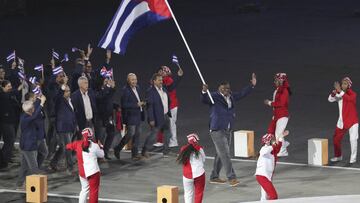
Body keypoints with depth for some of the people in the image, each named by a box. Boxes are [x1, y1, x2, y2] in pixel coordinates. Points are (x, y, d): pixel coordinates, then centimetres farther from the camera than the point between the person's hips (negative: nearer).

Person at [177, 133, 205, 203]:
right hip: (198, 173, -2)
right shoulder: (199, 149, -4)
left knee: (188, 193, 12)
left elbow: (181, 162, 6)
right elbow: (203, 160, 6)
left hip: (187, 175, 2)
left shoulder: (183, 149, 1)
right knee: (198, 192, 9)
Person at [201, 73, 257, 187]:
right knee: (225, 154, -11)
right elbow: (204, 100, -25)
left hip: (228, 130, 8)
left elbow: (242, 94, 25)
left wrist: (252, 85, 21)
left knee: (221, 154, 13)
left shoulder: (231, 97, 12)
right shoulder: (214, 96, -9)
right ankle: (231, 178, -12)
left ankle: (214, 177, 23)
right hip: (217, 130, -8)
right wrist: (204, 92, -45)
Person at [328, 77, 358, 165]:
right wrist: (334, 92, -31)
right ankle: (338, 156, 31)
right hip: (342, 121, 5)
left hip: (352, 121, -5)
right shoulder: (339, 94, 2)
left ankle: (353, 159, -7)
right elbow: (330, 99, -11)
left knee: (353, 139, -16)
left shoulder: (352, 94, -12)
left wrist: (340, 91, -41)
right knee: (336, 139, 11)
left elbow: (349, 98, -34)